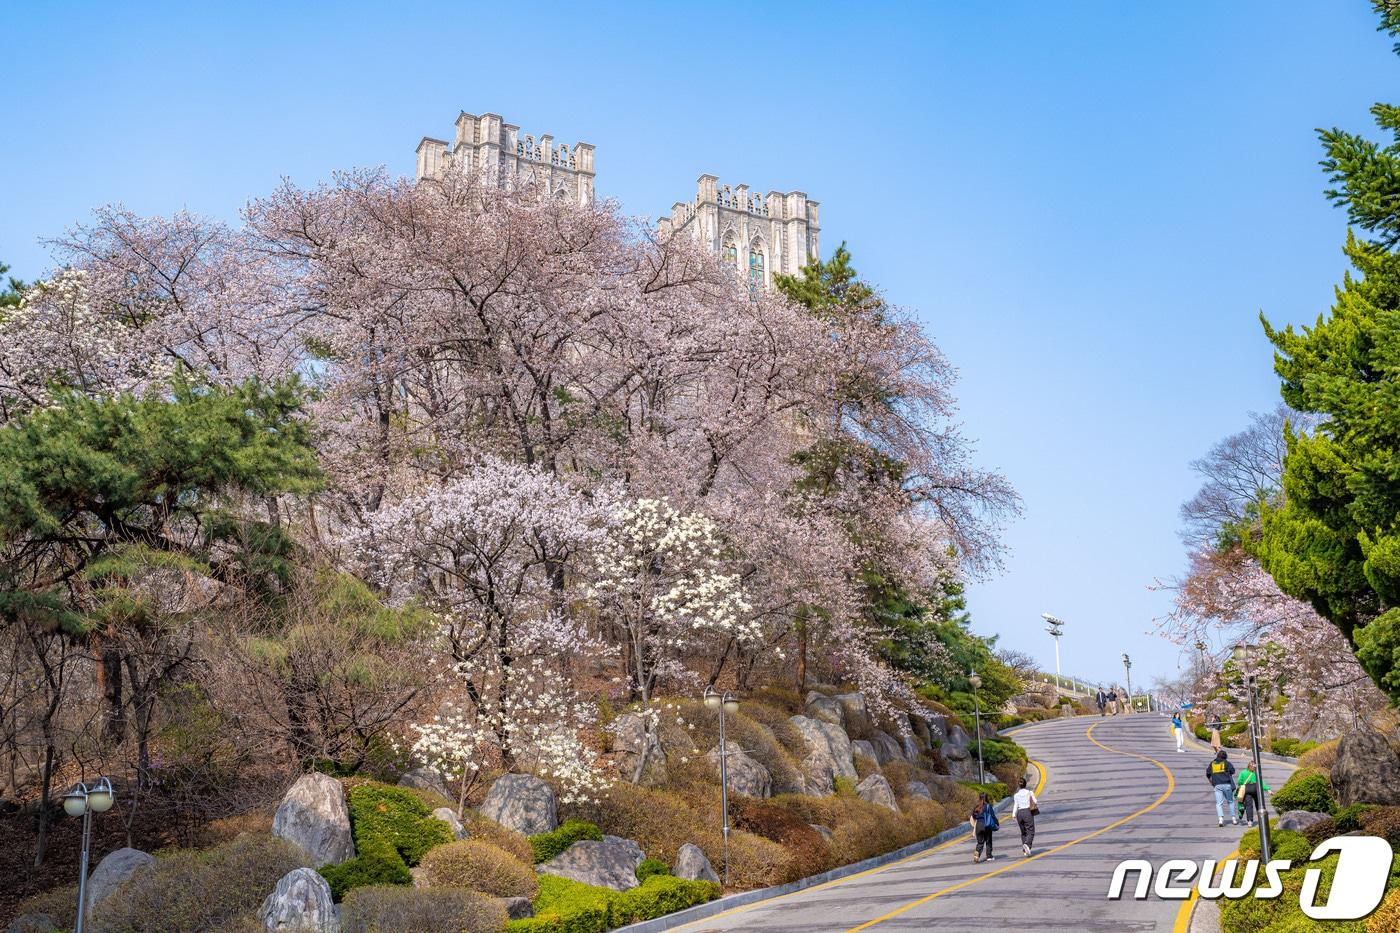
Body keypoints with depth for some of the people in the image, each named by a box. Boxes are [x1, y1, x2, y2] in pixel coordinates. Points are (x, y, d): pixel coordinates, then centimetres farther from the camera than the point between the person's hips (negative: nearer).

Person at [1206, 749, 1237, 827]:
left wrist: (1211, 782, 28)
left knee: (1219, 803, -1)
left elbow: (1208, 774, 13)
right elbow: (1232, 771, -4)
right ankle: (1233, 818, 14)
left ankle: (1220, 818, -20)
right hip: (1227, 784, -1)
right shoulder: (1226, 762, 3)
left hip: (1217, 785, 1)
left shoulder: (1212, 763, 11)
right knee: (1230, 801, 14)